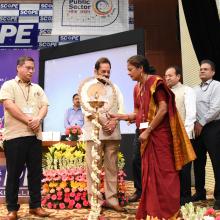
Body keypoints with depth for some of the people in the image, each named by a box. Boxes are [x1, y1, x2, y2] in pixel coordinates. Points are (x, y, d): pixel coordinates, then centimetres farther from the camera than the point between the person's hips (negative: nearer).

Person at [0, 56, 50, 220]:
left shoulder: (37, 88, 18)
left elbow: (44, 106, 8)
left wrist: (38, 119, -13)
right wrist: (28, 120, -14)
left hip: (35, 135, 5)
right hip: (15, 135, -4)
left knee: (36, 172, 7)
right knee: (14, 173, 3)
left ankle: (35, 206, 18)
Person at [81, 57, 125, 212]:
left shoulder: (114, 88, 18)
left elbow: (121, 108, 9)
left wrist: (114, 122, -8)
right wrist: (103, 122, -13)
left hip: (112, 133, 3)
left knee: (112, 167, 5)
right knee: (93, 167, -2)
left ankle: (112, 199, 11)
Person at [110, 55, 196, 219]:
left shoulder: (155, 82, -10)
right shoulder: (137, 88, 14)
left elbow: (163, 109, -17)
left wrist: (147, 131, -16)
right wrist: (118, 116, 7)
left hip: (159, 134, -8)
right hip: (147, 135, 8)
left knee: (163, 172, -1)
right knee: (149, 173, 11)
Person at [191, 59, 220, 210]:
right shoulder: (195, 89, 16)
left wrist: (201, 123, -13)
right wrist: (195, 124, -2)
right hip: (198, 128, 6)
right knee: (198, 162, 11)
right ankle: (200, 192, 24)